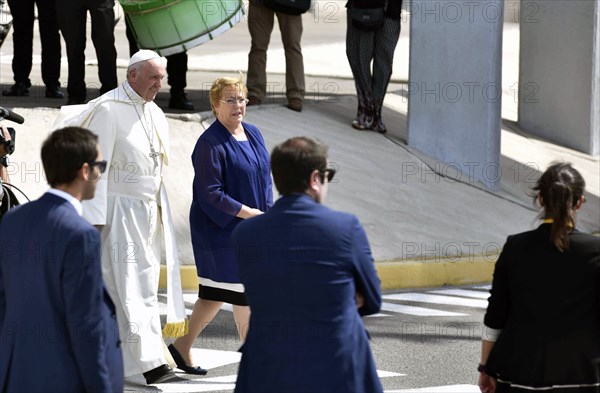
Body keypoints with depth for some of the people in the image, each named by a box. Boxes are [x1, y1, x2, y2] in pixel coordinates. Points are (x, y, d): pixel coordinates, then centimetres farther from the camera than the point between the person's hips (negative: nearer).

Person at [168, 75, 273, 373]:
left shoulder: (253, 134, 9)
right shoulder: (211, 144, -17)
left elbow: (264, 177, 18)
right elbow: (210, 194, -20)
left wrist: (267, 213, 7)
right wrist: (250, 213, -20)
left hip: (252, 227, 8)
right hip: (223, 230, -8)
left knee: (217, 292, 13)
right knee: (243, 292, -1)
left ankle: (182, 347, 24)